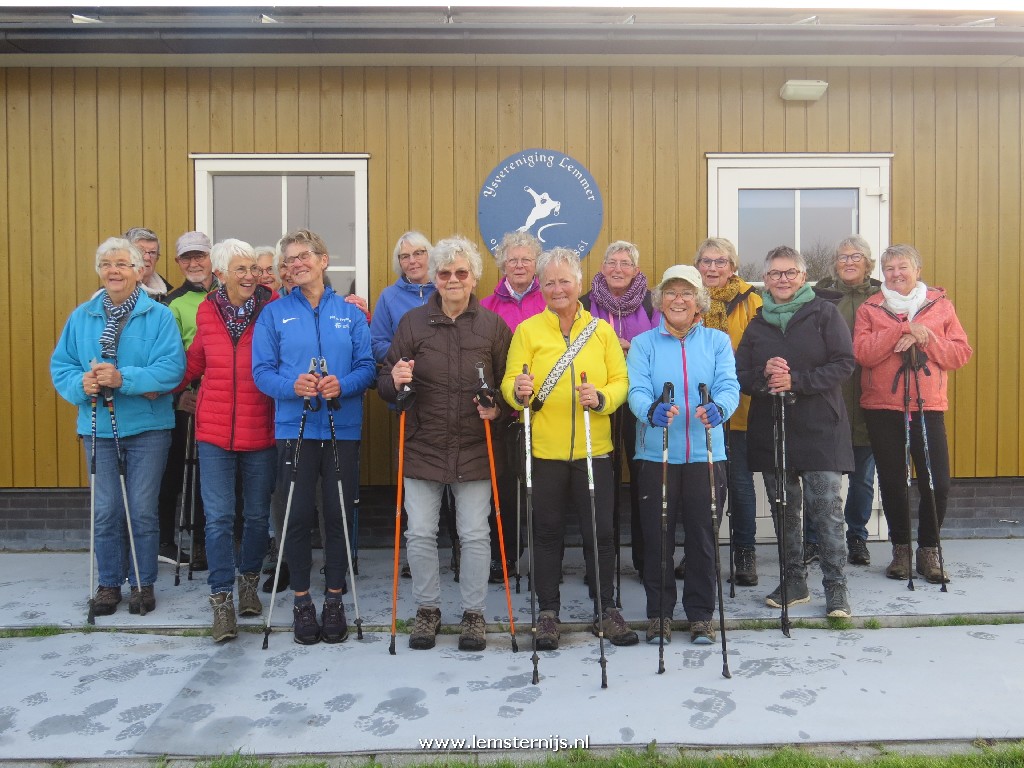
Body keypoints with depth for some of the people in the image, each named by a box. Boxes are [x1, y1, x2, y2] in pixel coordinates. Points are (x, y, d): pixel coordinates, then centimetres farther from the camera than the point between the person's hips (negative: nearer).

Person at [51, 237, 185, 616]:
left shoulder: (159, 316, -4)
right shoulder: (81, 317, 7)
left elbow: (172, 367, -15)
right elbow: (60, 365, 6)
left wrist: (123, 379, -25)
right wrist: (81, 384, -15)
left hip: (148, 427, -3)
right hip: (98, 428, 3)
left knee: (142, 509, 4)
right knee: (105, 510, 9)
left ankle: (144, 583, 20)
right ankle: (109, 582, 25)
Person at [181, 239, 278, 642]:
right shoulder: (207, 312, 4)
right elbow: (194, 363, 17)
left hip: (260, 432, -1)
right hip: (214, 431, 1)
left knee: (257, 515, 12)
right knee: (219, 517, -1)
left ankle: (248, 579, 36)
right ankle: (221, 600, 11)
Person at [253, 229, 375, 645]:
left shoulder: (350, 312, 7)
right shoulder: (274, 313, 5)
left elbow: (367, 367, 2)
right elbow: (262, 371, -1)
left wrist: (342, 385, -18)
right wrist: (293, 385, -20)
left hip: (343, 428, 1)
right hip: (294, 428, 0)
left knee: (339, 515, 7)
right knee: (298, 517, 4)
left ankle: (335, 599, 22)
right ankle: (302, 600, 21)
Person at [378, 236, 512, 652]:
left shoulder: (493, 325, 3)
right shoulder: (412, 322, 3)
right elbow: (385, 381, 4)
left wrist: (497, 409, -12)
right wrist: (394, 381, -18)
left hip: (474, 449, 0)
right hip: (423, 446, 1)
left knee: (475, 535, 6)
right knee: (420, 533, 7)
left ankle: (474, 613, 24)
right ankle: (427, 609, 27)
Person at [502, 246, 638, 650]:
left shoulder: (602, 330, 7)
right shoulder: (527, 330, 3)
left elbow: (621, 381, 3)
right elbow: (510, 383, -3)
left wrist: (602, 398, -18)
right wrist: (518, 391, -25)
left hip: (593, 448, 1)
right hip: (543, 449, -1)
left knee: (600, 532, 7)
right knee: (547, 531, 9)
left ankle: (605, 609, 23)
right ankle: (548, 611, 23)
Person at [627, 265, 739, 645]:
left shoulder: (717, 341, 9)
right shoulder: (643, 343, 5)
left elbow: (729, 386, -5)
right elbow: (637, 390, -9)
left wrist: (718, 409, -29)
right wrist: (652, 411, -32)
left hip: (706, 455, 1)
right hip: (656, 456, -1)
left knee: (703, 538, 7)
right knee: (657, 538, 6)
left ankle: (701, 615, 24)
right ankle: (658, 613, 22)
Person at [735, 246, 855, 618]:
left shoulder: (824, 313, 1)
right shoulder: (757, 323, 12)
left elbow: (843, 364, -6)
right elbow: (740, 375, 8)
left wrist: (795, 381, -17)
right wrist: (764, 375, -14)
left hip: (820, 428, -4)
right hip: (770, 430, 4)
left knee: (826, 507, -6)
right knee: (783, 509, 10)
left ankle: (835, 587, 5)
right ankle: (794, 581, 23)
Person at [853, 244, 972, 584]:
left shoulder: (940, 304, 8)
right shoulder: (870, 308, 5)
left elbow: (961, 353, 2)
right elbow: (862, 352, -11)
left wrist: (924, 339, -13)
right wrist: (904, 329, -17)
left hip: (929, 406, 1)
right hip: (882, 408, 0)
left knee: (937, 482, -4)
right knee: (893, 482, 6)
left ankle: (929, 550, 16)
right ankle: (901, 548, 22)